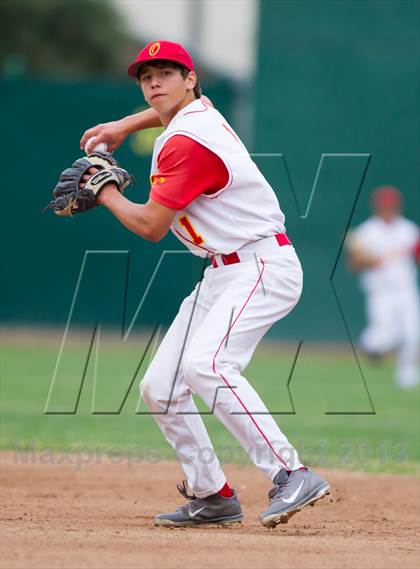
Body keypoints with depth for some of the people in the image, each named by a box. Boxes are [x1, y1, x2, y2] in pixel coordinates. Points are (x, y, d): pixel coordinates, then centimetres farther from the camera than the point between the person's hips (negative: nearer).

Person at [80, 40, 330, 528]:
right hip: (220, 275, 11)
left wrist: (103, 192, 2)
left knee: (206, 365, -33)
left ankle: (291, 475, -36)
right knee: (159, 389, 6)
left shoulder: (187, 143, -18)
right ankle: (213, 497, 15)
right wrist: (123, 125, 33)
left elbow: (150, 227, -15)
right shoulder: (196, 109, 12)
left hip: (261, 268, -11)